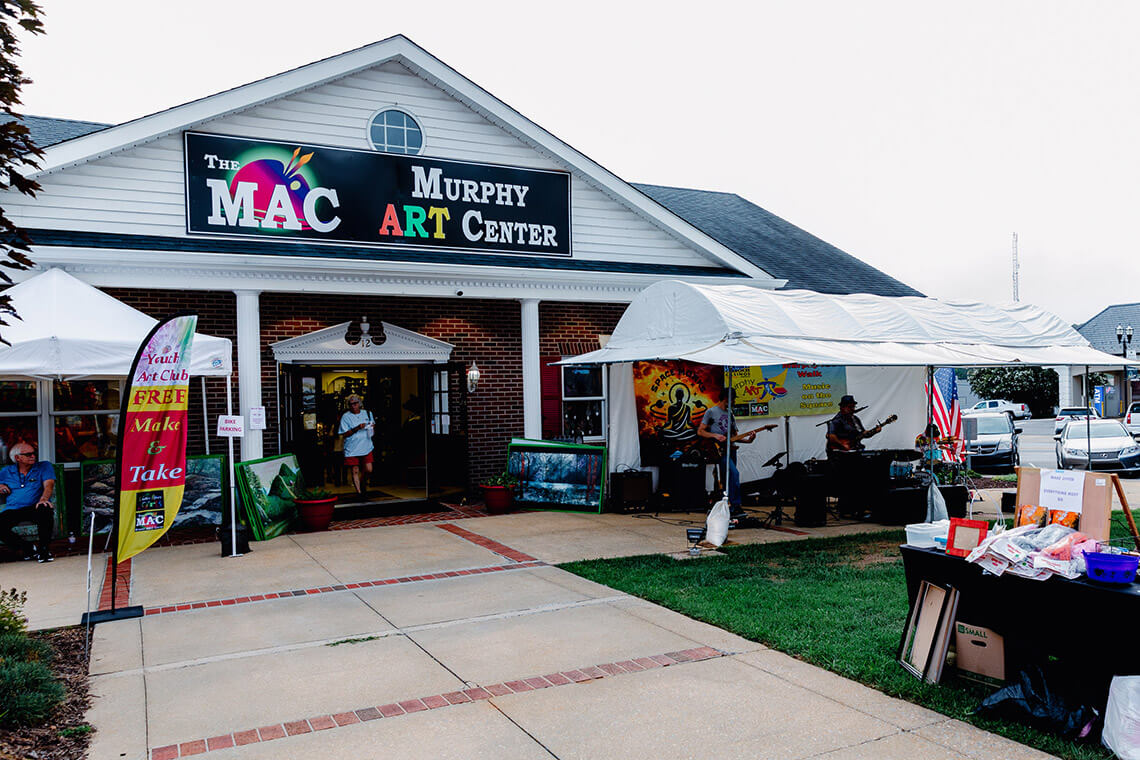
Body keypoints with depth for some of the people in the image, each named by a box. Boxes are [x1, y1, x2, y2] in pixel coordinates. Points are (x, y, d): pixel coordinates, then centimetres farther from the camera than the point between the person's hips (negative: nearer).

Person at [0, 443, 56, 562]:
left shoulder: (44, 466, 11)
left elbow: (49, 484, -5)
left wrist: (44, 499, -26)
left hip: (34, 507, -2)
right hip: (12, 510, 2)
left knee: (45, 510, -38)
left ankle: (44, 549, -19)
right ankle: (29, 549, -10)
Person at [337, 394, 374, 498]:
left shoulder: (367, 413, 9)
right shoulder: (345, 417, -4)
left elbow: (373, 424, 26)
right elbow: (344, 434, -9)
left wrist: (372, 426, 1)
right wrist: (357, 428, -21)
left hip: (366, 447, 3)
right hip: (352, 450, -3)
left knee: (368, 470, 0)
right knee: (355, 471, 0)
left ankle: (362, 484, 29)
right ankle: (359, 492, 9)